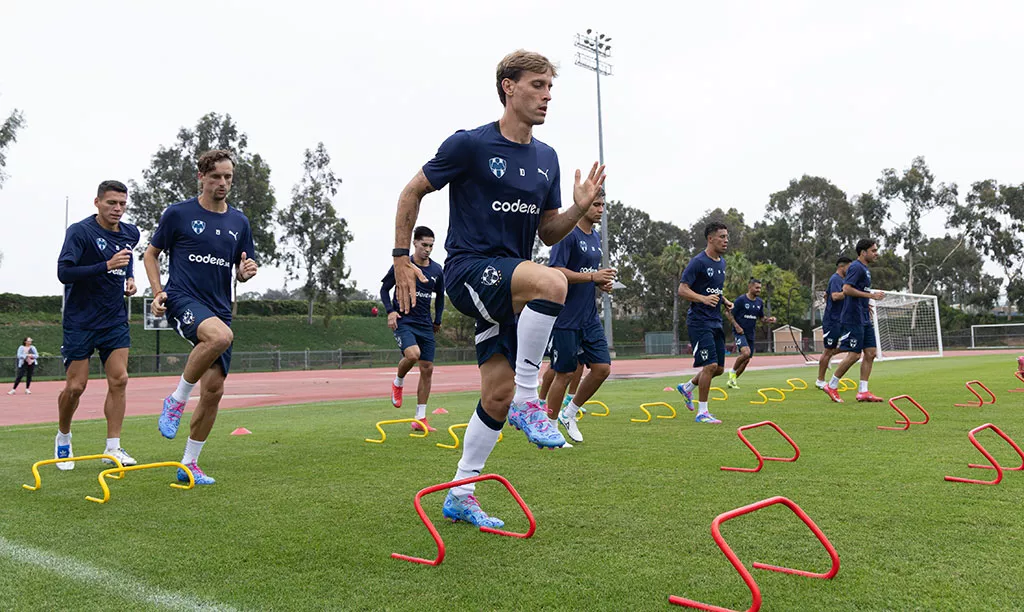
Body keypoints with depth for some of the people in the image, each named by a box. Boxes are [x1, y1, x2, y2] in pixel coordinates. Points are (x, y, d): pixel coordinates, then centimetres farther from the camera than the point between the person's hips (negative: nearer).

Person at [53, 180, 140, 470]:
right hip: (80, 321, -4)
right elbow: (63, 272, -23)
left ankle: (113, 448, 2)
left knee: (119, 380, -5)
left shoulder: (130, 233, 5)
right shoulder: (79, 231, -13)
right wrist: (107, 266, -31)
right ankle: (63, 439, 26)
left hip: (115, 319, 5)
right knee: (75, 386, -1)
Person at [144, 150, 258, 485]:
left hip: (219, 309, 5)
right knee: (221, 336, -37)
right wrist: (158, 292, -3)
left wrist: (247, 271, -5)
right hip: (182, 298, -5)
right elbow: (151, 253, 10)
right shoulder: (178, 213, 1)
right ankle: (176, 400, -14)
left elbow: (242, 269, 19)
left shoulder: (239, 221, 11)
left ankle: (189, 464, 16)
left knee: (214, 390, 1)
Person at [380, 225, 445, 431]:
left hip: (425, 325, 5)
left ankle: (420, 419, 10)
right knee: (412, 354, -31)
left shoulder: (437, 270, 5)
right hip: (403, 321, -4)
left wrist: (437, 320, 17)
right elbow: (384, 289, 4)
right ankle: (398, 383, 4)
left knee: (427, 369, 1)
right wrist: (390, 310, -11)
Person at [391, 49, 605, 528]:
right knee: (551, 281, -34)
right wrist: (402, 259, -4)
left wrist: (579, 209, -5)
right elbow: (412, 192, 1)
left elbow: (548, 233, 14)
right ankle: (527, 399, -18)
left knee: (498, 395, 3)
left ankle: (460, 496, 19)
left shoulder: (546, 158, 11)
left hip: (510, 282, 7)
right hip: (468, 269, -6)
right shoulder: (470, 144, -8)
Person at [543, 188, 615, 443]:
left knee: (602, 368, 2)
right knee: (565, 374, -1)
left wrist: (601, 282, 6)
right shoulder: (568, 234, -12)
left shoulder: (595, 237, 15)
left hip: (590, 318, 8)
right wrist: (592, 276, -24)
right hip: (566, 319, -8)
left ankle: (569, 414, 21)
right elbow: (555, 271, -21)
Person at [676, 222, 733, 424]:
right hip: (699, 321, -9)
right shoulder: (698, 262, -12)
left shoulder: (722, 263, 15)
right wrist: (703, 298, -31)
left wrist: (725, 301, 9)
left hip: (716, 322, 9)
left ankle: (687, 387, 34)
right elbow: (682, 290, -16)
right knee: (710, 365, -13)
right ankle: (702, 413, -2)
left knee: (719, 368, 10)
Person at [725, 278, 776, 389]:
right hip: (740, 332, -7)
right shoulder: (741, 300, -10)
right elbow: (728, 313, -8)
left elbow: (761, 317, 20)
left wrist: (768, 319, -2)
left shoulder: (760, 302, 9)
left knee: (747, 360, 7)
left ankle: (732, 381, 21)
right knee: (746, 352, -28)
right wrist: (736, 326, -17)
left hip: (750, 334, 7)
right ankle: (732, 372, -5)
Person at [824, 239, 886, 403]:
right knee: (854, 355, -7)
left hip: (864, 320, 10)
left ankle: (863, 392, 8)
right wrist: (871, 295, -22)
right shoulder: (856, 267, -13)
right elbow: (846, 289, -24)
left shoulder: (865, 269, 18)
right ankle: (832, 386, 6)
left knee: (871, 353, 5)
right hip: (853, 319, -10)